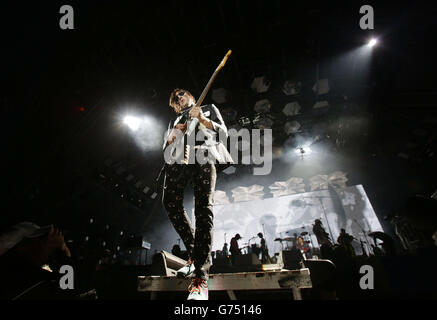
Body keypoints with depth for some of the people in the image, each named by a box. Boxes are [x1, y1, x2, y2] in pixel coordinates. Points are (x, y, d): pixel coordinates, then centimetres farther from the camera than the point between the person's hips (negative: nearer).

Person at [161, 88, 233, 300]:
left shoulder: (209, 108, 30)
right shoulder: (174, 121, 36)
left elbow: (223, 132, 15)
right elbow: (165, 150, 27)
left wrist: (202, 119, 0)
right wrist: (174, 134, 6)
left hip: (204, 155, -4)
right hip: (179, 158, 5)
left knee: (203, 207, -21)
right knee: (170, 202, -18)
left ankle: (200, 277, -31)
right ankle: (193, 254, -3)